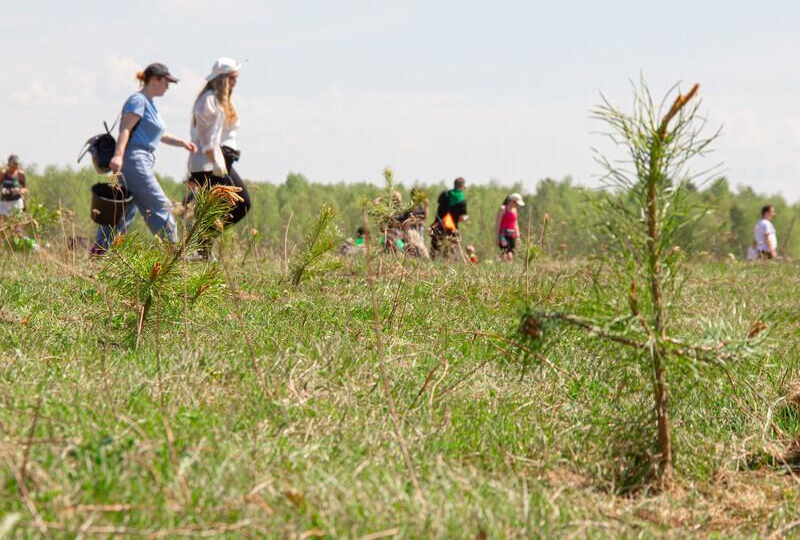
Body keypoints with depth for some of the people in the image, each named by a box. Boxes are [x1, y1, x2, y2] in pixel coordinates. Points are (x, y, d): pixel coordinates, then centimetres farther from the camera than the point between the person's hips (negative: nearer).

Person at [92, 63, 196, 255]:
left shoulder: (149, 103, 24)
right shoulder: (138, 100, -7)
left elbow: (159, 135, 32)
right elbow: (125, 129, -18)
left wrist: (182, 143, 22)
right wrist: (118, 155, -29)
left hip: (139, 162, 10)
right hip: (134, 160, -10)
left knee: (125, 209, 9)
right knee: (160, 206, -8)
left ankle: (100, 248, 10)